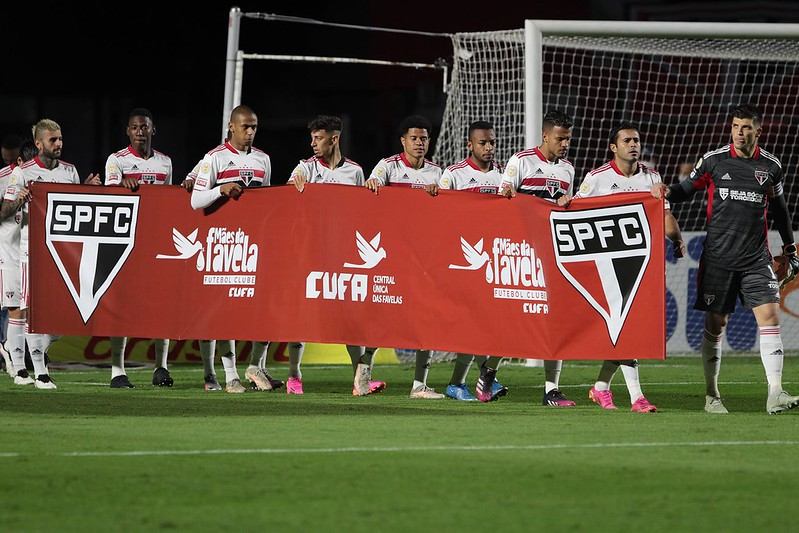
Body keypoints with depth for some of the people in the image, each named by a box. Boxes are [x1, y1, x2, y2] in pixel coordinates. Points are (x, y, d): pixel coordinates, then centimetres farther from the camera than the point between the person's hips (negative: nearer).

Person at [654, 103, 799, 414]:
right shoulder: (713, 160, 1)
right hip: (718, 257, -1)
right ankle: (711, 396, 11)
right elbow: (688, 188, 12)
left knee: (769, 316, -12)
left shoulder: (771, 166, 7)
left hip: (756, 259, 1)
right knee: (715, 324, 1)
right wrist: (668, 192, -10)